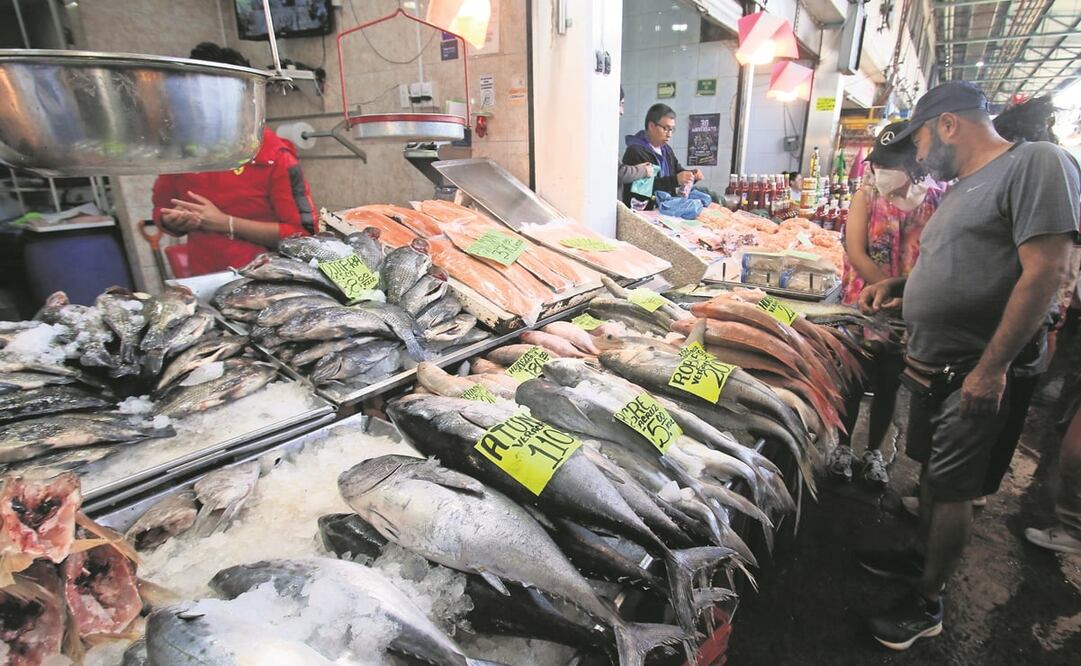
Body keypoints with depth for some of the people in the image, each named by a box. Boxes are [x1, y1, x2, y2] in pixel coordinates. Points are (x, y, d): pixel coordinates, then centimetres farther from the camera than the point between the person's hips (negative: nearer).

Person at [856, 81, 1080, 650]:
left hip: (977, 375, -8)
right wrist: (899, 286, 7)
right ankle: (922, 557, 39)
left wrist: (991, 366, -23)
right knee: (932, 471, 20)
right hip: (932, 367, 8)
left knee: (954, 489, 3)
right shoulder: (961, 189, 15)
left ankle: (927, 605, 19)